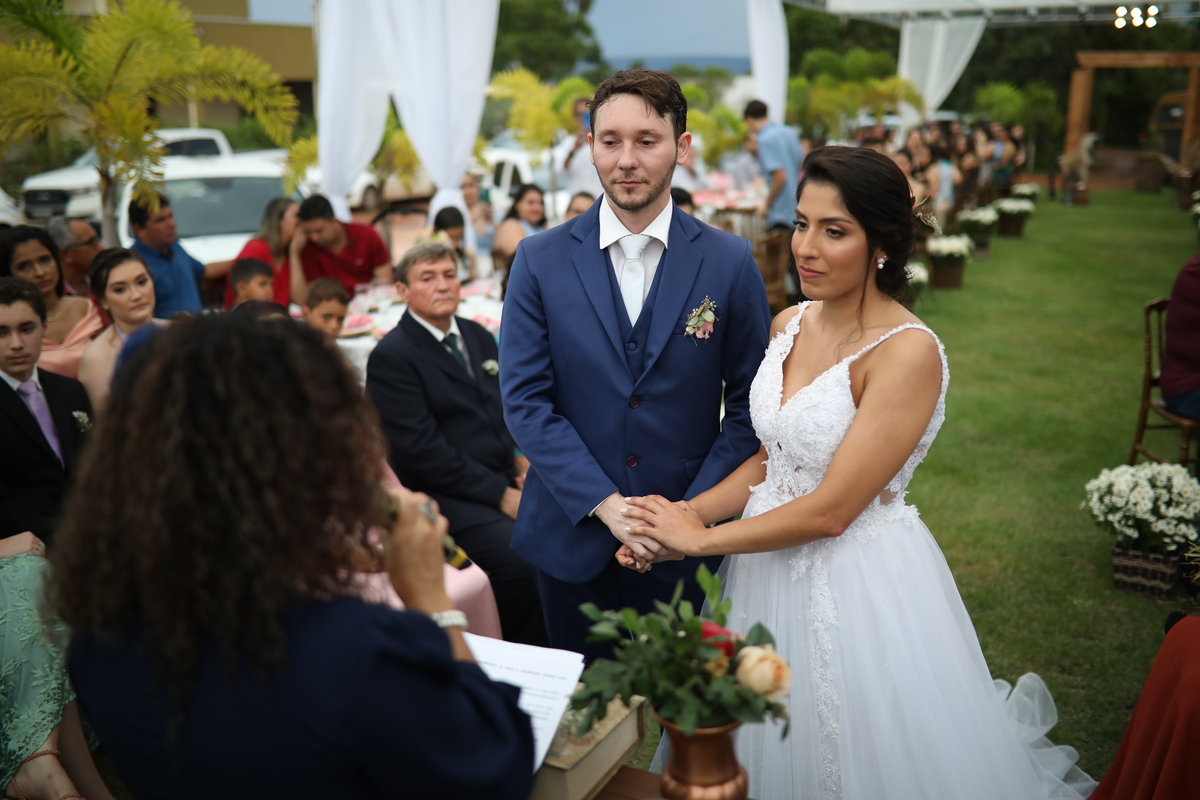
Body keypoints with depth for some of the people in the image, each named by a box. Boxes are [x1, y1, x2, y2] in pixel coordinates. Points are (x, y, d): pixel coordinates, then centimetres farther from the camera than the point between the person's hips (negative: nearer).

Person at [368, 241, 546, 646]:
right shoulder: (391, 357, -8)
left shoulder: (478, 336, 15)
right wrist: (500, 495, -15)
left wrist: (521, 460, 1)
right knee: (524, 561, -28)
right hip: (449, 495, -7)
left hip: (504, 479, 7)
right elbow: (423, 450, -14)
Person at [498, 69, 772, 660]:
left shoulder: (730, 263, -4)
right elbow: (525, 401, -7)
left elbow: (749, 405, -2)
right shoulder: (540, 261, -3)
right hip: (571, 534, 1)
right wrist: (608, 504, -15)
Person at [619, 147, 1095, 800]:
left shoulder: (908, 352, -22)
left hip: (858, 584, -6)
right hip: (769, 567, 6)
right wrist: (684, 513, -7)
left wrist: (700, 539, -14)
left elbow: (829, 511, -23)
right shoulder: (789, 325, 0)